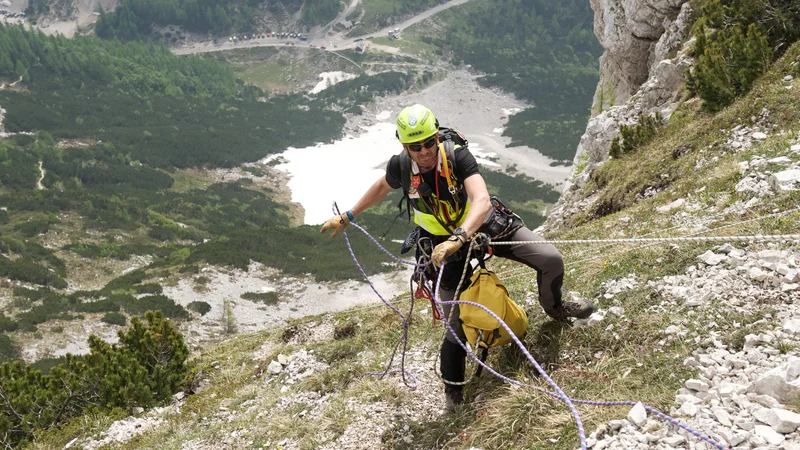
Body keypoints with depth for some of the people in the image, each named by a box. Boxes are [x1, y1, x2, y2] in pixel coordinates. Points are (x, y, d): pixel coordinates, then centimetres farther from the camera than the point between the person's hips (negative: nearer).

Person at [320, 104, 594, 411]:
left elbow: (482, 201, -43)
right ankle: (452, 386, 27)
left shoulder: (457, 155, -30)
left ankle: (553, 307, 25)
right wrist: (348, 217, 9)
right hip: (445, 244, 1)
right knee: (457, 325, 1)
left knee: (551, 260, -11)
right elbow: (382, 187, 5)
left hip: (483, 223, 0)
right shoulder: (401, 166, -21)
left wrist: (457, 238, -57)